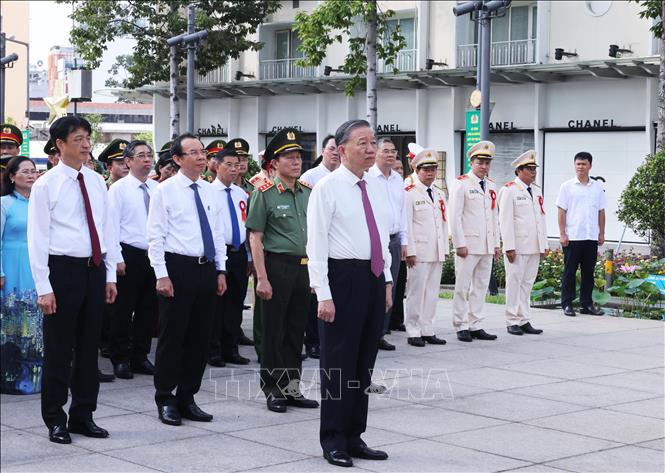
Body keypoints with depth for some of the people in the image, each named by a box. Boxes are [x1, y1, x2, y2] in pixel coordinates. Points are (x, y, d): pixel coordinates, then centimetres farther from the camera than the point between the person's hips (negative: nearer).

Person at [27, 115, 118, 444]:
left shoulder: (97, 182, 9)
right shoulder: (46, 185, -6)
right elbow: (38, 238, -8)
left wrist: (110, 275, 10)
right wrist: (44, 287, -13)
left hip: (94, 269, 5)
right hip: (63, 269, -5)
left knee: (89, 347, 11)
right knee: (59, 349, 3)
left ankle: (83, 416, 23)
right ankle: (55, 420, 15)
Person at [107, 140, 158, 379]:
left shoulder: (157, 188, 9)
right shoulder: (119, 188, -5)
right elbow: (112, 225, -8)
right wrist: (117, 258, -12)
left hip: (154, 255, 5)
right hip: (129, 255, -5)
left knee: (148, 310, 10)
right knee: (123, 310, 2)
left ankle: (140, 357, 22)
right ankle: (120, 360, 12)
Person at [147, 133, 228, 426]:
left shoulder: (210, 192, 12)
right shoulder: (165, 191, -5)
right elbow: (156, 236, -8)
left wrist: (221, 270, 11)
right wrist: (162, 275, -14)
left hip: (206, 270, 6)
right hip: (178, 268, -6)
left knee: (200, 337, 9)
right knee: (172, 337, 0)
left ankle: (187, 398, 20)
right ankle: (165, 400, 11)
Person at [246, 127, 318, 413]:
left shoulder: (309, 192, 10)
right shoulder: (264, 194, -7)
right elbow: (255, 238, -10)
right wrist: (262, 279, -15)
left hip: (305, 268, 6)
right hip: (277, 266, -6)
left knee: (297, 330, 12)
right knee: (273, 331, 3)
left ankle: (292, 388, 22)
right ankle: (273, 390, 13)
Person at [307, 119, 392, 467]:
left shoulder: (376, 187, 12)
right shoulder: (327, 188, -9)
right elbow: (316, 244, -12)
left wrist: (387, 282, 13)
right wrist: (324, 295, -17)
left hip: (374, 279, 7)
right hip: (342, 278, -7)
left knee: (364, 363, 12)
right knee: (338, 363, 0)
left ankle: (354, 437, 23)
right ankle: (333, 441, 12)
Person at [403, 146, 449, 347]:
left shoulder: (439, 195, 17)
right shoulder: (410, 194, -5)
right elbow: (406, 225, -9)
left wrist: (445, 249, 14)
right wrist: (410, 251, -13)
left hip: (437, 253, 7)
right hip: (419, 252, -7)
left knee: (432, 292, 8)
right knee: (416, 292, -3)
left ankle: (427, 330, 14)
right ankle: (413, 332, 3)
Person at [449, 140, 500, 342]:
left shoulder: (491, 186, 15)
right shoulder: (461, 183, -6)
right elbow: (455, 216, -10)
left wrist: (496, 244, 14)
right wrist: (460, 244, -14)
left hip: (487, 246, 7)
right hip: (468, 245, -7)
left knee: (481, 286, 9)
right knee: (462, 287, -1)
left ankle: (475, 325, 15)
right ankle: (461, 326, 5)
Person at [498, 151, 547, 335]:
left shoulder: (536, 190, 16)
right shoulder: (509, 190, -6)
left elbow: (541, 218, 18)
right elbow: (505, 220, -11)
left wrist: (544, 245, 14)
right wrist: (509, 247, -15)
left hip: (534, 247, 7)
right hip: (517, 247, -7)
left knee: (527, 284, 9)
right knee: (514, 283, -2)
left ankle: (524, 321, 13)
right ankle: (512, 322, 4)